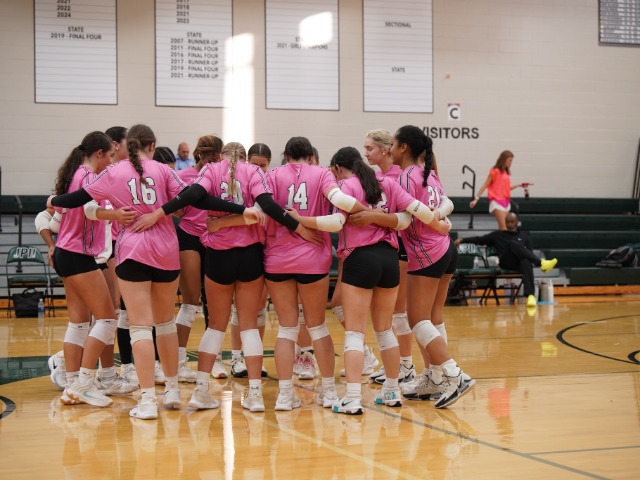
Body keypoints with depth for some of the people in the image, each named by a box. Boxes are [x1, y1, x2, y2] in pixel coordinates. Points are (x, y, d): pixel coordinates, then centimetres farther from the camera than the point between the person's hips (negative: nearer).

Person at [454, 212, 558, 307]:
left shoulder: (525, 237, 27)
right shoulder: (498, 235, 28)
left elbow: (529, 253, 14)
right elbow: (480, 240, 24)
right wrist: (462, 240, 12)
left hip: (519, 263, 1)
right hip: (505, 263, 0)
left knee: (526, 262, -40)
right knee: (512, 243, -33)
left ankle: (530, 295, -58)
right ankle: (541, 263, -47)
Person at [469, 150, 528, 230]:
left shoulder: (507, 172, 14)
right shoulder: (495, 171, -7)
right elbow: (485, 186, -7)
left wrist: (519, 185, 12)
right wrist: (476, 199, -11)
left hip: (506, 202, 7)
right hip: (497, 201, -7)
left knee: (501, 227, 6)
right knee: (503, 227, -14)